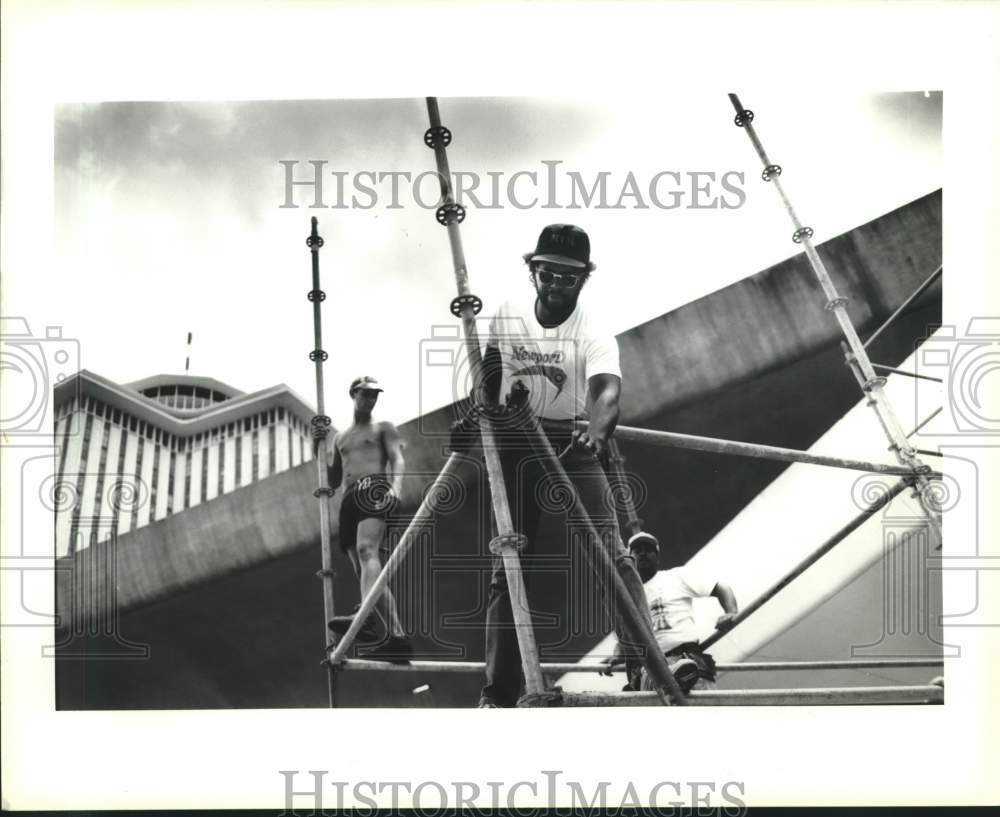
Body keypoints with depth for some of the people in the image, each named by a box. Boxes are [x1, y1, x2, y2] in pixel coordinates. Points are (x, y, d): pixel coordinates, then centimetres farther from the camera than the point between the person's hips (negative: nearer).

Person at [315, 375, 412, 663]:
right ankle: (396, 636, -6)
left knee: (366, 551, -31)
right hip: (350, 500, 6)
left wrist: (396, 487, -22)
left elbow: (398, 459, -1)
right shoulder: (340, 438, 31)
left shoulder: (383, 429, 17)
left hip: (375, 491, -6)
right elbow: (333, 482, 31)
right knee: (362, 568, -4)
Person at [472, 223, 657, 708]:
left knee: (607, 550, -17)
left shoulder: (594, 334, -19)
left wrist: (597, 433, -58)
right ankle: (499, 691, 8)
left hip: (571, 443, -3)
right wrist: (481, 403, -5)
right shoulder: (508, 314, -5)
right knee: (507, 564, 2)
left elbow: (607, 391, -37)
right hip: (513, 442, 3)